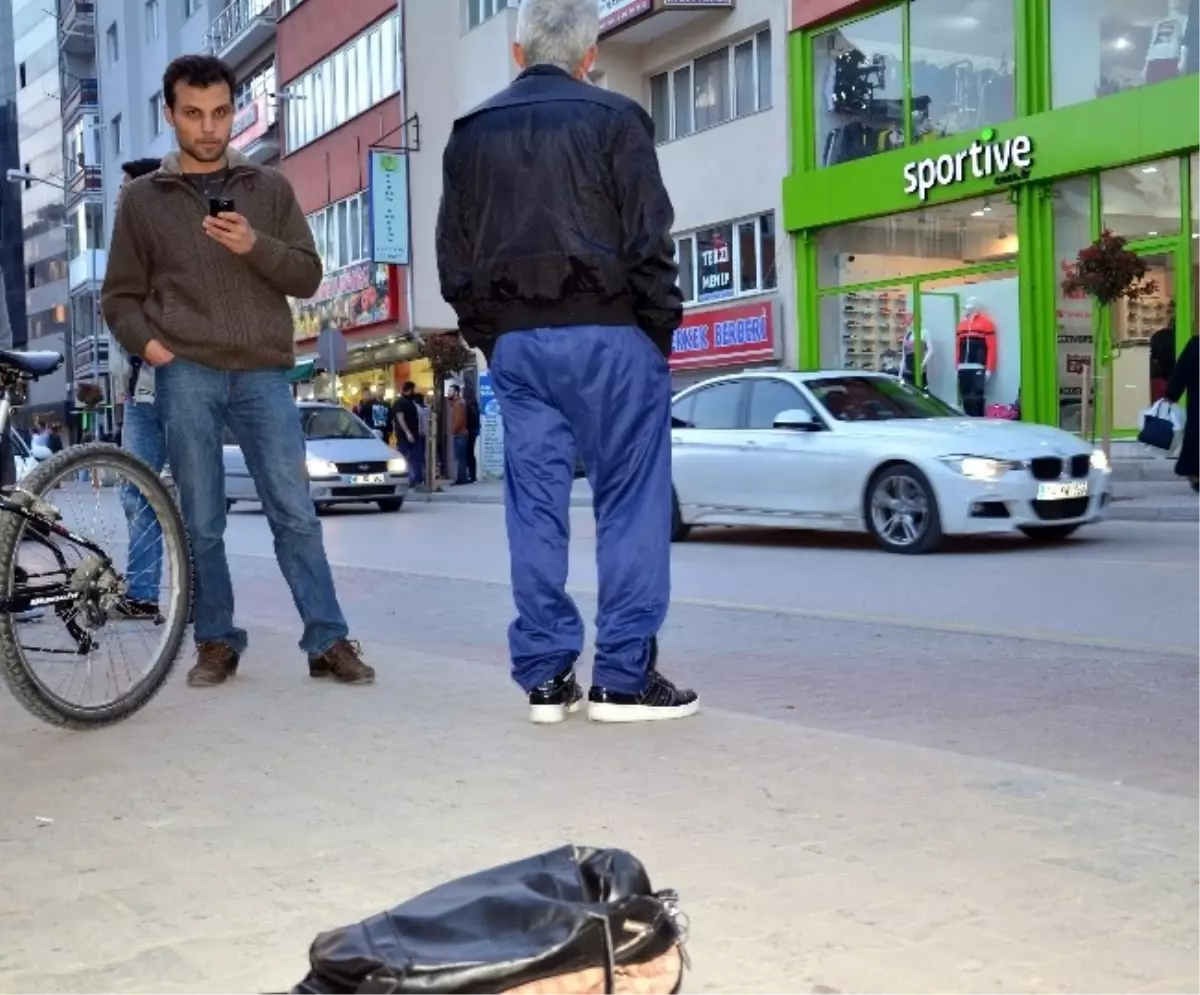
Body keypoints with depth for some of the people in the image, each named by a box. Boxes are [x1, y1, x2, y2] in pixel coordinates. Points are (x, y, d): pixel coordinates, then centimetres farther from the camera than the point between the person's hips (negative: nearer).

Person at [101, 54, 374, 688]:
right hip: (186, 377, 0)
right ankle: (217, 643, 14)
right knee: (202, 523, 3)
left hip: (263, 375, 0)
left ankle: (329, 642, 1)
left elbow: (308, 277, 6)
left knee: (295, 513, -3)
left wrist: (255, 246, -11)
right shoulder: (142, 199, 10)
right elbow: (120, 296, 12)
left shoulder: (270, 188, 12)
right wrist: (147, 343, -8)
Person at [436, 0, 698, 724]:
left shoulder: (471, 135, 13)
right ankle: (625, 676, -3)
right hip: (607, 334, -4)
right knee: (631, 500, -1)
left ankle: (545, 676, 8)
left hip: (515, 341, 5)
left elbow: (455, 258, 12)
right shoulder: (613, 118, -1)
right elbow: (649, 240, -7)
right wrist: (664, 327, 2)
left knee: (535, 503, 6)